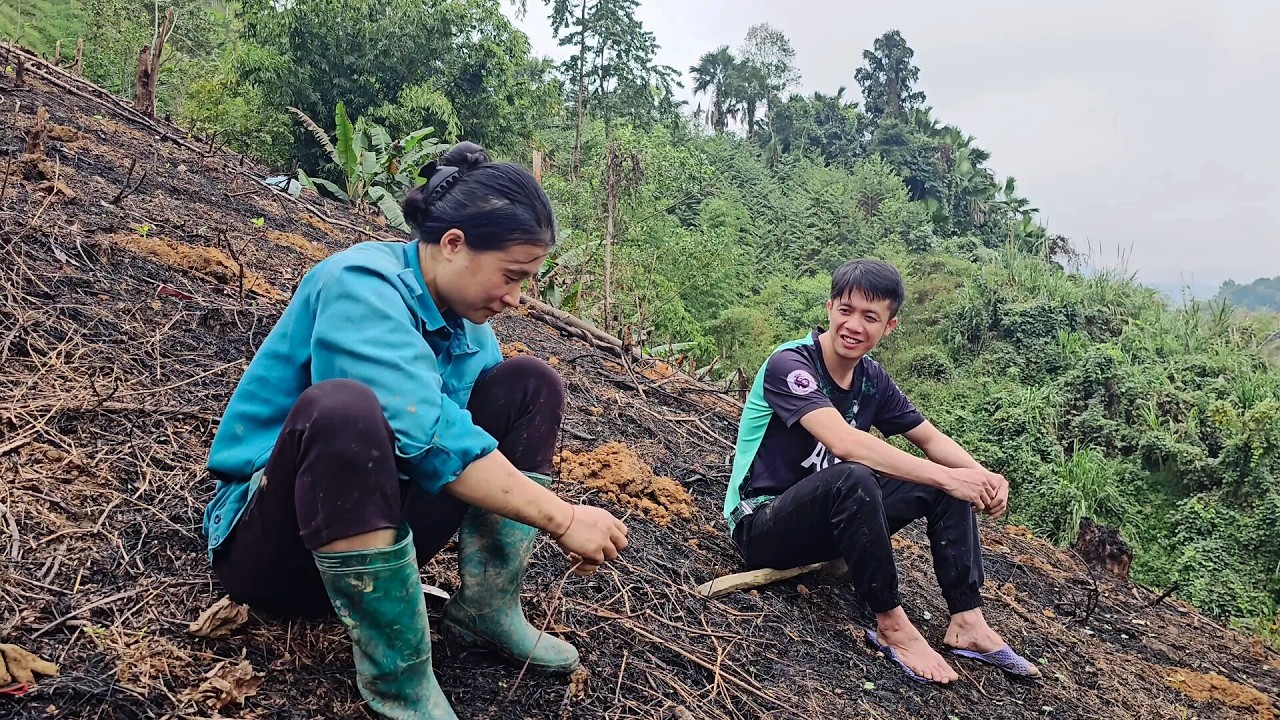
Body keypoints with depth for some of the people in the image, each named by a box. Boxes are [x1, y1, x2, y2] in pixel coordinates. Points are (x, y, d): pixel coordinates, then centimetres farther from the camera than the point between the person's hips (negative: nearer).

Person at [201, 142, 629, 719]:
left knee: (529, 383, -2)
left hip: (387, 517, 7)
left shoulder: (468, 324, 2)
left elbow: (509, 435, 6)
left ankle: (487, 611, -6)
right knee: (342, 409, -40)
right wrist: (562, 519, -30)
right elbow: (429, 436, -34)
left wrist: (564, 521, -8)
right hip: (273, 538, -7)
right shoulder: (362, 283, -23)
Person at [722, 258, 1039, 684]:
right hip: (762, 525, -7)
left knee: (953, 483, -3)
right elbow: (843, 442, -34)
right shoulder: (789, 364, -21)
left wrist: (984, 477, -13)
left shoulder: (871, 378, 2)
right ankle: (892, 625, -21)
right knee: (853, 478, -37)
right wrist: (947, 476, -33)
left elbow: (931, 439, 8)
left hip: (829, 519, 8)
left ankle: (967, 621, -6)